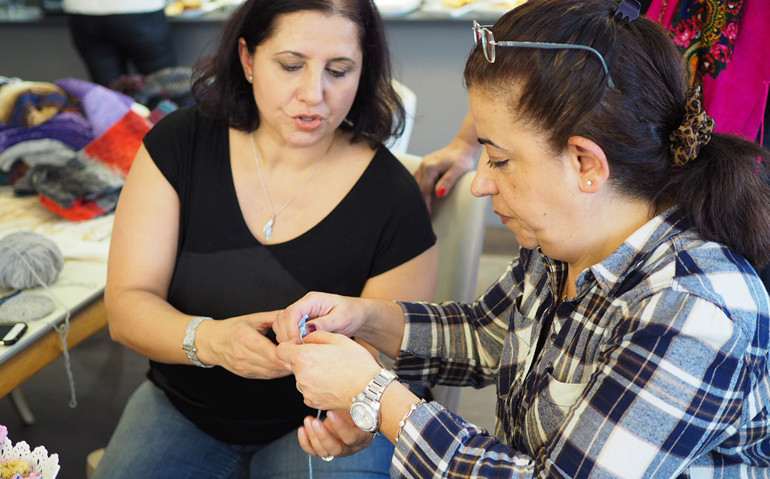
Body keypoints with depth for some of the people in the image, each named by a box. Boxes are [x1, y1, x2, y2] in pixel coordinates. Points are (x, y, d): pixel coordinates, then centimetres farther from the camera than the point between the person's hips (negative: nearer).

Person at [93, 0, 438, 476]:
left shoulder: (393, 200, -16)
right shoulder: (179, 143, -9)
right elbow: (126, 304, -12)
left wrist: (358, 420, -34)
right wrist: (208, 339, -33)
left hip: (314, 428, -1)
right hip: (183, 409, 2)